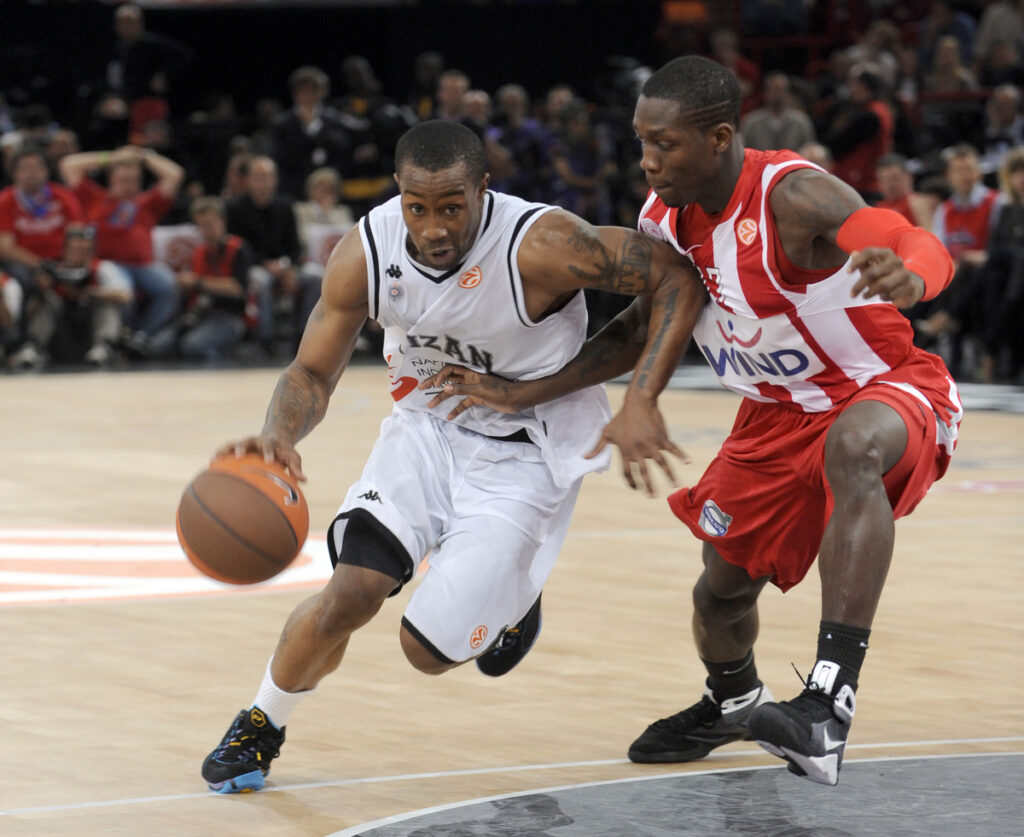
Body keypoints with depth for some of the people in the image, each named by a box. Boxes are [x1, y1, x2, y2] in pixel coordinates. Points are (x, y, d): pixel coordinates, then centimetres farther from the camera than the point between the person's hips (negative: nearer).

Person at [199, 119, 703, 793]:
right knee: (352, 592, -18)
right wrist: (279, 435, -29)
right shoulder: (367, 251, -17)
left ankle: (514, 595, 30)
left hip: (527, 453, -3)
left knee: (429, 649, -7)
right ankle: (260, 726, 11)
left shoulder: (541, 245, -30)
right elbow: (313, 372, -6)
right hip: (429, 425, 3)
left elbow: (678, 277, -23)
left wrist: (641, 401, -33)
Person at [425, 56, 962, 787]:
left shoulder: (793, 198, -32)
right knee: (723, 588, 15)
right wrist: (524, 394, 2)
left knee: (853, 447, -42)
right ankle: (731, 702, 52)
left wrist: (907, 279, -71)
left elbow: (927, 251, -46)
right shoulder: (665, 219, -9)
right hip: (780, 412, 8)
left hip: (885, 391, -7)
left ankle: (829, 707, -48)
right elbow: (645, 327, 9)